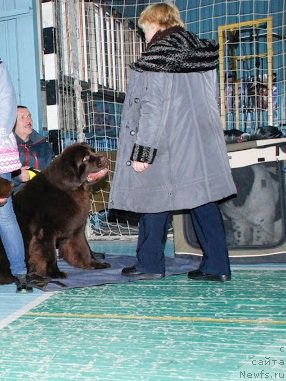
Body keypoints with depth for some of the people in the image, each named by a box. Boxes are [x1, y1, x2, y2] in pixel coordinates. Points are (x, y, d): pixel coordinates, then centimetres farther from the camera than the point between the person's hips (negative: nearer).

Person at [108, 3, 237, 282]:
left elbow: (153, 107, -17)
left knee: (155, 197, 5)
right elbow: (208, 100, 15)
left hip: (166, 144, -7)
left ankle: (150, 264, 15)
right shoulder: (202, 53, 11)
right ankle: (216, 266, 8)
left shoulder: (157, 57, -11)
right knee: (202, 198, 7)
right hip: (201, 141, 7)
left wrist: (142, 150, -15)